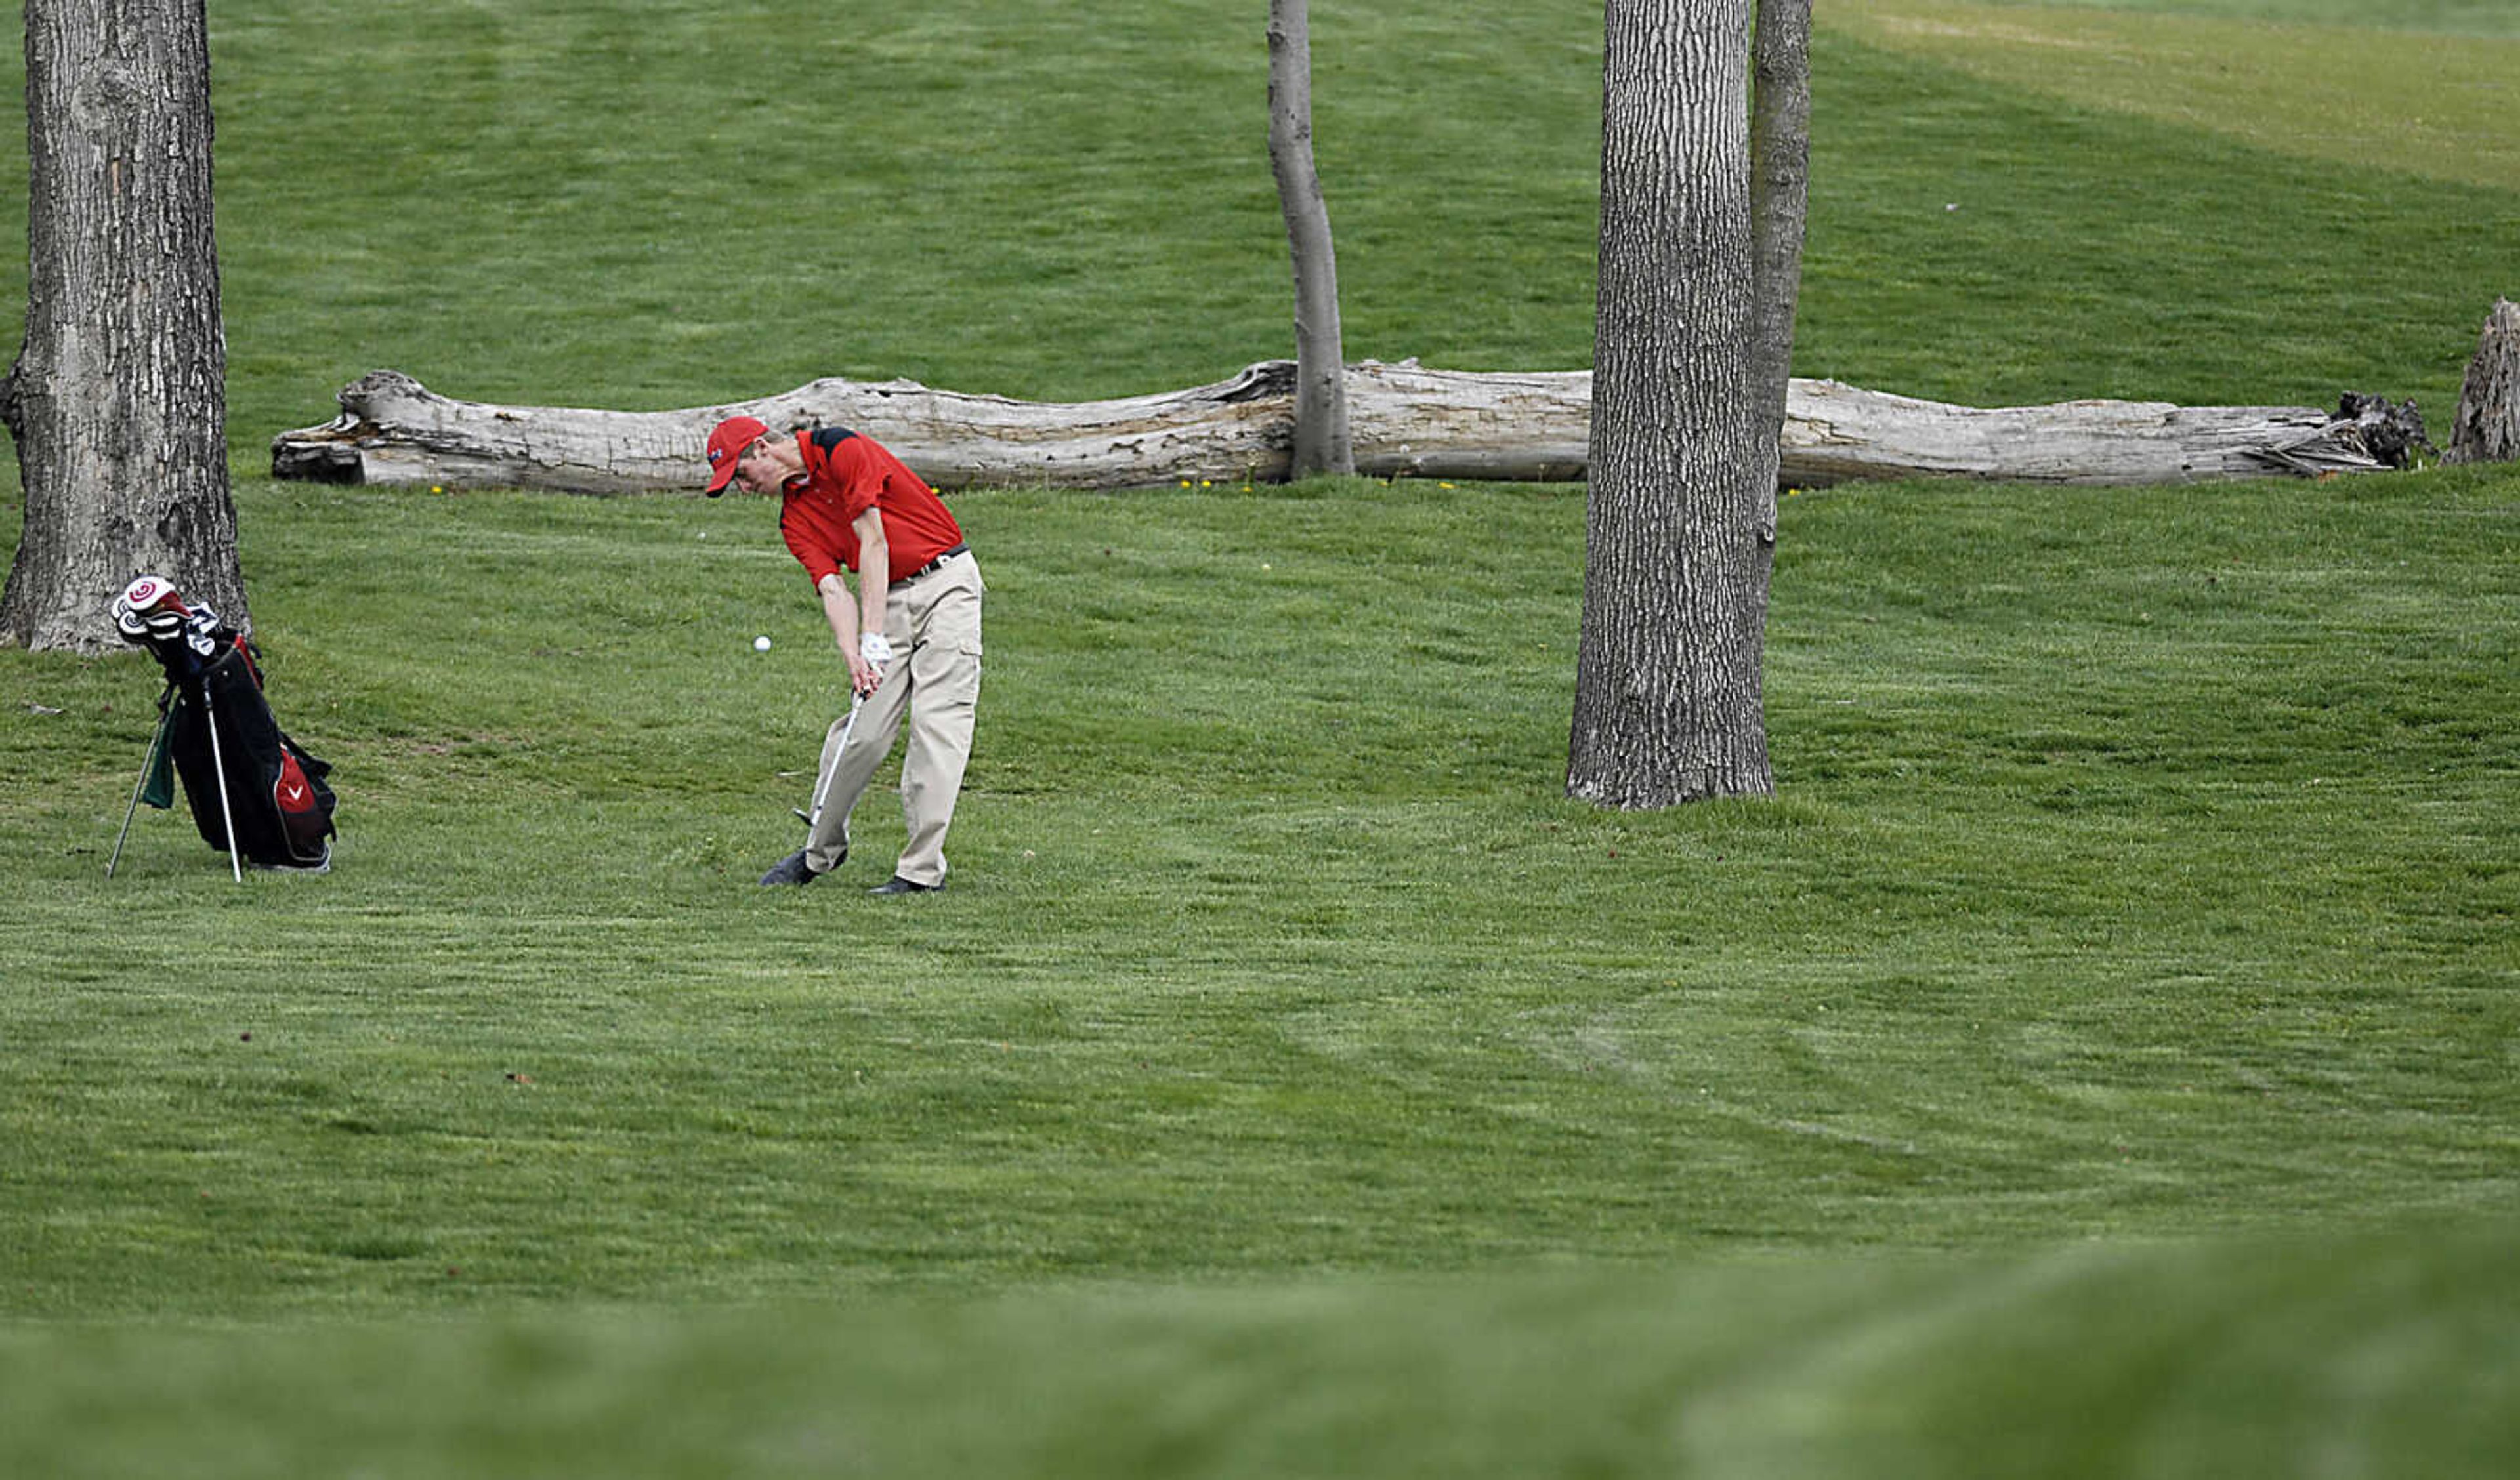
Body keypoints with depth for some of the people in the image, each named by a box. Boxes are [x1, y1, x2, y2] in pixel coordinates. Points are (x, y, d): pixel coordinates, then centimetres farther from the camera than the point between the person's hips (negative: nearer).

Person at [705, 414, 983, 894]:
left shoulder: (842, 450, -13)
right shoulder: (794, 518, 7)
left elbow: (873, 544, -18)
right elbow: (833, 590, -4)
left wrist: (873, 638, -21)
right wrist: (855, 660, -21)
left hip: (947, 581, -6)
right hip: (890, 598, 6)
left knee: (938, 723, -12)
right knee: (862, 728, 0)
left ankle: (923, 868, -13)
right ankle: (821, 850, 16)